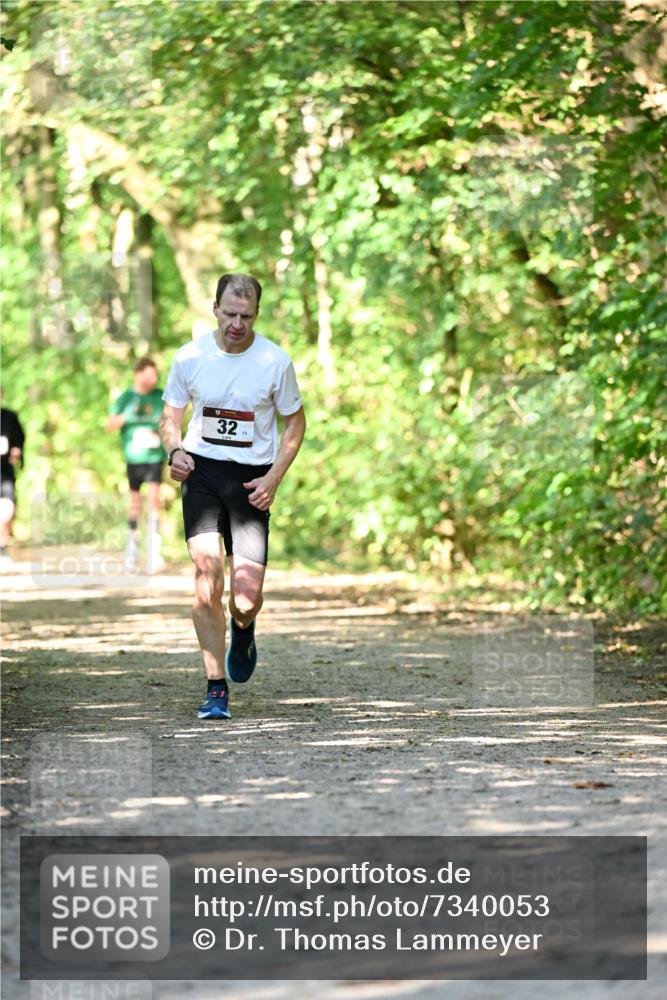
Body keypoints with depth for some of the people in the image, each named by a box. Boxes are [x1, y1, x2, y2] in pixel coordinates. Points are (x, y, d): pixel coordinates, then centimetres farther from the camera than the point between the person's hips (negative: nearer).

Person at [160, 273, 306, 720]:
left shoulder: (276, 361, -5)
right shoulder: (190, 356, -1)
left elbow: (295, 423, 7)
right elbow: (171, 415, 13)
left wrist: (273, 478, -5)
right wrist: (175, 451, -8)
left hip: (252, 478, -1)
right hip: (201, 469, 1)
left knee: (246, 597, -6)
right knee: (207, 568, -18)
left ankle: (243, 630, 34)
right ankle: (216, 687, -9)